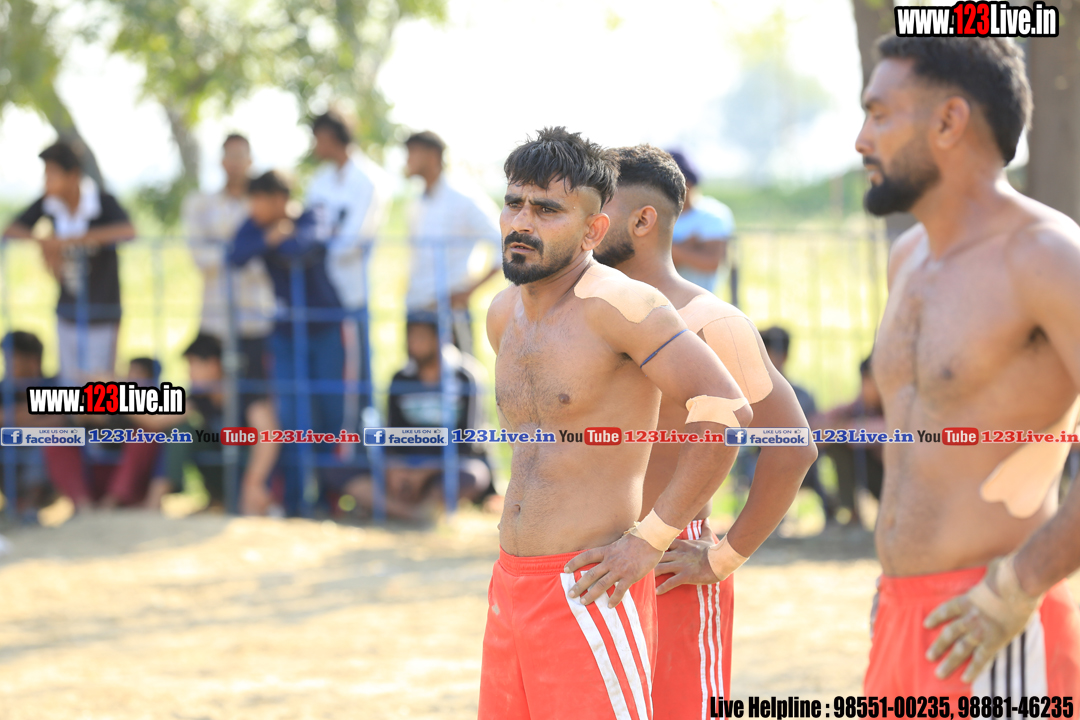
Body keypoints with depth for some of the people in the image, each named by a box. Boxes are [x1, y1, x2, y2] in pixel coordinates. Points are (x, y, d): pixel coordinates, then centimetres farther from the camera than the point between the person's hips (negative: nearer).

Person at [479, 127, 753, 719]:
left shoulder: (616, 304, -14)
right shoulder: (505, 313, 12)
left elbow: (724, 411, -20)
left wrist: (651, 538, -18)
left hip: (590, 589, -8)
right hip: (510, 582, 8)